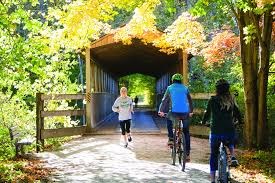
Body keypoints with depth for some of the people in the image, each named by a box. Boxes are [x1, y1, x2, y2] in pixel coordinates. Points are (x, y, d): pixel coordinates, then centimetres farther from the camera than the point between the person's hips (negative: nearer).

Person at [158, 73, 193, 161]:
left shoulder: (170, 88, 9)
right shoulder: (185, 88, 14)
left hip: (174, 112, -1)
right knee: (186, 133, 14)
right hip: (185, 113, 1)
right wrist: (191, 111, 32)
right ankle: (187, 154, 11)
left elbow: (164, 100, 9)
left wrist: (161, 111, 15)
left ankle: (171, 139, 19)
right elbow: (190, 100, 21)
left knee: (169, 120, 33)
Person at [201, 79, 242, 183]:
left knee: (213, 155, 14)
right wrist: (240, 121, 30)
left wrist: (203, 121, 24)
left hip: (215, 131, -1)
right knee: (231, 144, 36)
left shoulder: (212, 100, -4)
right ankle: (233, 157, 9)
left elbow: (207, 113, 4)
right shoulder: (231, 100, 1)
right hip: (229, 131, 2)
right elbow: (237, 113, 9)